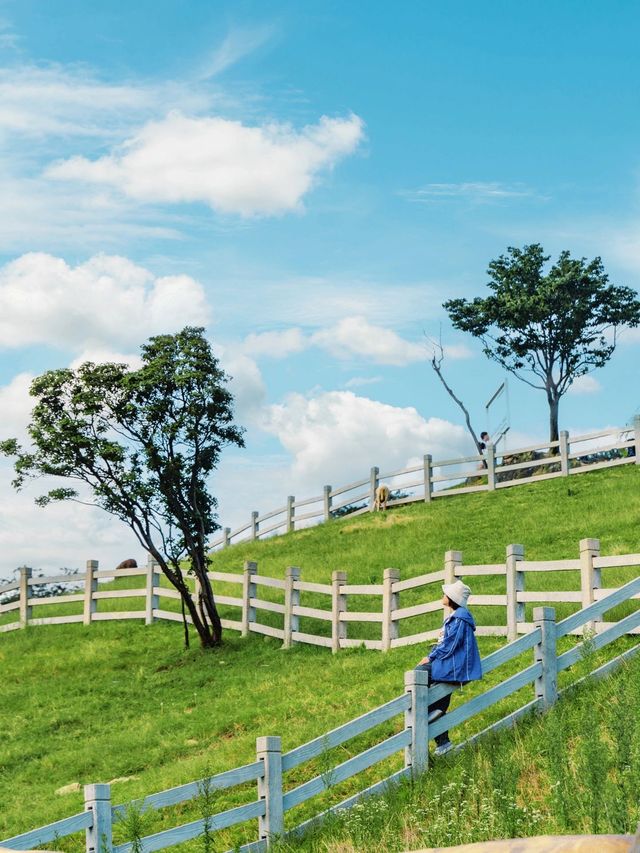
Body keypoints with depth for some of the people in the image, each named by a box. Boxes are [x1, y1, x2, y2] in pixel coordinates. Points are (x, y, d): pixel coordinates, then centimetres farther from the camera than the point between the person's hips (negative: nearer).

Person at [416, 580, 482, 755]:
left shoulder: (460, 617, -14)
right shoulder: (454, 616, 16)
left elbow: (450, 645, -19)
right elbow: (444, 642, 19)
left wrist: (430, 658, -12)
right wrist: (431, 656, 7)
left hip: (456, 668, -10)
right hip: (452, 666, 10)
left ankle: (429, 710, -7)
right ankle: (443, 742, 15)